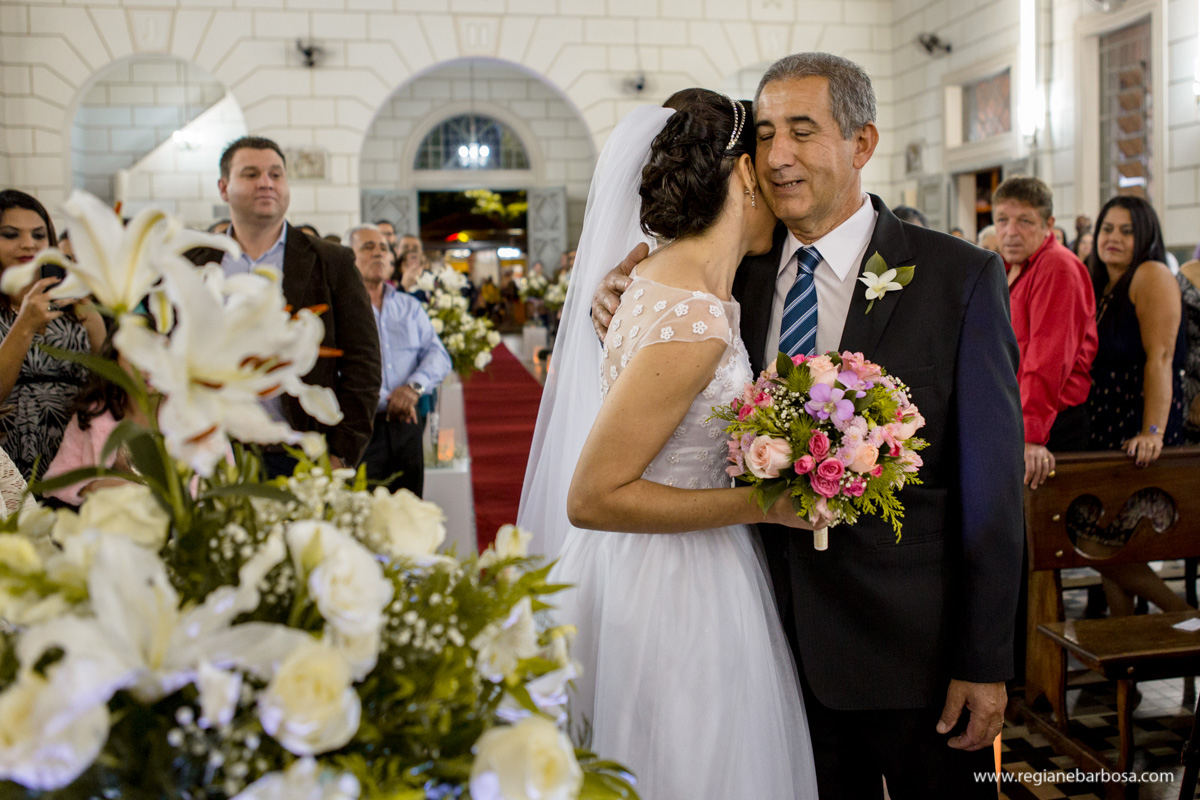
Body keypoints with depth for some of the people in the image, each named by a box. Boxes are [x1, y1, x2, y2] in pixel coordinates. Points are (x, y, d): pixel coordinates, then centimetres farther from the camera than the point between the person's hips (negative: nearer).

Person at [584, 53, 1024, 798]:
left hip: (913, 645, -3)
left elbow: (993, 485, -10)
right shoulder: (746, 274, 2)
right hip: (787, 634, 4)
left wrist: (985, 661, -10)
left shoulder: (960, 277, -10)